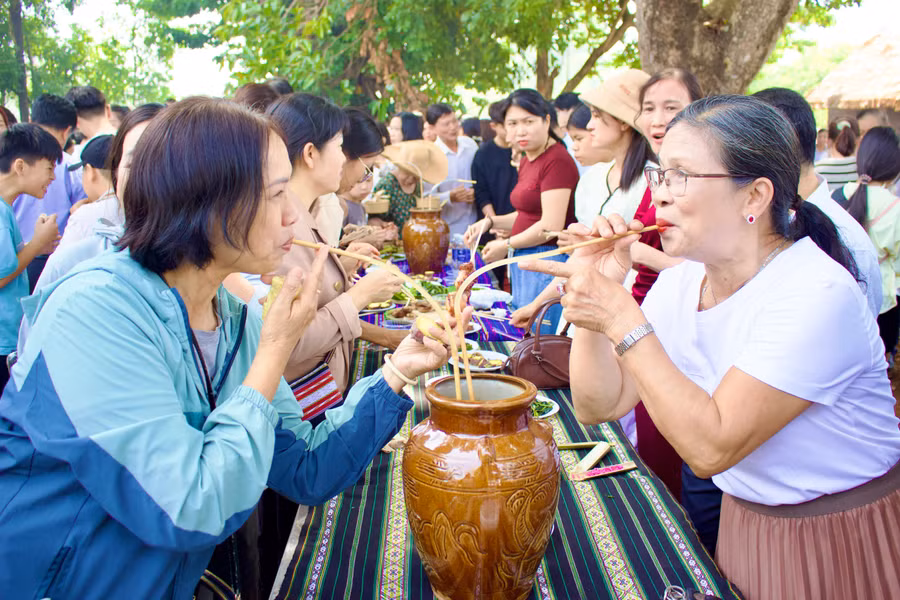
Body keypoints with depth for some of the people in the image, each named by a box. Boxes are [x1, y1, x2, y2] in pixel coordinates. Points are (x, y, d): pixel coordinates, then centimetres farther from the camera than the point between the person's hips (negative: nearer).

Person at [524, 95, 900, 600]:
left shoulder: (817, 294, -28)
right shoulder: (680, 283, -5)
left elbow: (711, 448, -31)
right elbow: (597, 407, -7)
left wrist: (623, 319, -34)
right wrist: (594, 287, -18)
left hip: (842, 543, -5)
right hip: (744, 519, 6)